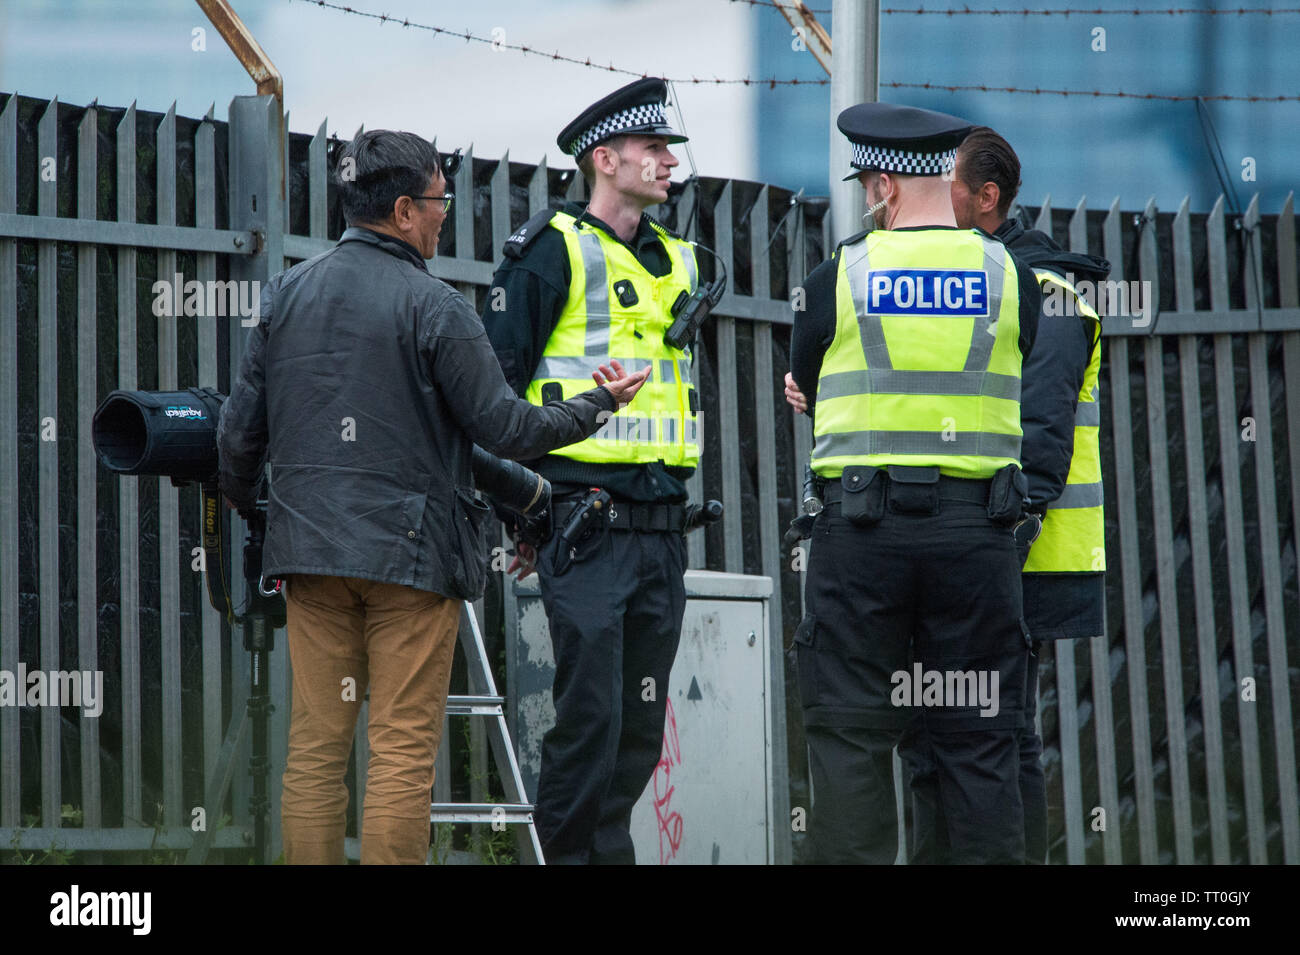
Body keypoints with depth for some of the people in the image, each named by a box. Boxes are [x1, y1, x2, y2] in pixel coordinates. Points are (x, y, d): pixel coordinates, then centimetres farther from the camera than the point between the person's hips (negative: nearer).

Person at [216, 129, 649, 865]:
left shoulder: (287, 294, 7)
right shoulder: (434, 306, -9)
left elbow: (241, 432, 11)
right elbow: (503, 427, -7)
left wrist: (244, 509, 29)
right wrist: (600, 404, 7)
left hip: (310, 548, 5)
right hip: (412, 554, -5)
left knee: (316, 744, 6)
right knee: (404, 750, -2)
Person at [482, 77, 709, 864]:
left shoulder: (677, 260, 18)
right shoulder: (554, 251, -4)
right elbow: (495, 385, -6)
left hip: (662, 528, 7)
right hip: (585, 524, -7)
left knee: (642, 723, 8)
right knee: (591, 714, -10)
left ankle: (604, 843, 17)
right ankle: (576, 850, -2)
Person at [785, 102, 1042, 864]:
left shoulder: (838, 278, -1)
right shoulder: (1009, 275, 3)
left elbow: (803, 385, 12)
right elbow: (1014, 388, 13)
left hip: (863, 523, -1)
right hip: (976, 528, 2)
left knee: (850, 733, 4)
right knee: (981, 740, 6)